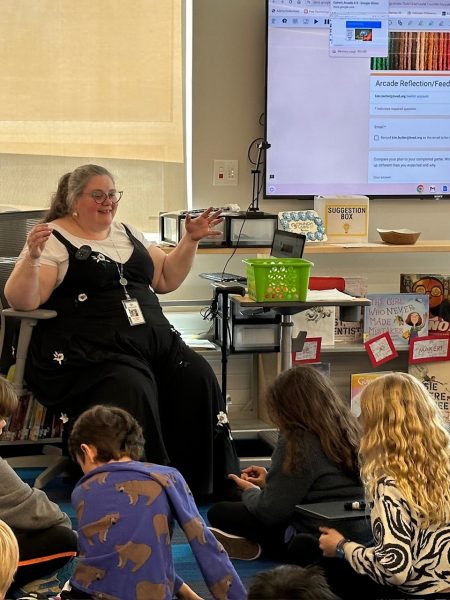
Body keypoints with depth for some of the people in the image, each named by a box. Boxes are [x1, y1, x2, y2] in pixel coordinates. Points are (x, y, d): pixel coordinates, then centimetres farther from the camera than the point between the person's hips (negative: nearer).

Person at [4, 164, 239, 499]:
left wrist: (191, 241, 16)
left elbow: (166, 279, 27)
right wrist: (32, 258, -23)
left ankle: (211, 485, -9)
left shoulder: (128, 234, 21)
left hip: (154, 339, 6)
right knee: (132, 392, -33)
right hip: (91, 349, -6)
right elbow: (21, 302, -7)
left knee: (198, 378, -18)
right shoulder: (54, 239, 2)